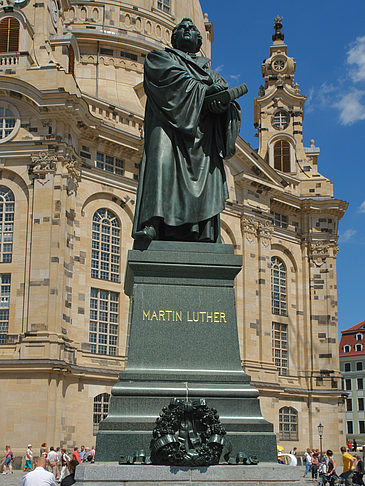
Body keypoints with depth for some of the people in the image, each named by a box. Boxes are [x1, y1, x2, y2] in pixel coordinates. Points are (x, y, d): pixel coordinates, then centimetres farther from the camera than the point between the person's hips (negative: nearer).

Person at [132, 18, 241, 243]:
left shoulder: (209, 70, 33)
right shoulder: (159, 58, 23)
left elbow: (223, 89, 14)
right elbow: (175, 77, 0)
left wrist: (222, 101, -11)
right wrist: (204, 89, -9)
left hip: (202, 129, 4)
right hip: (170, 123, -4)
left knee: (207, 172, -13)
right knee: (162, 162, -27)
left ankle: (205, 235, -21)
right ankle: (152, 223, -38)